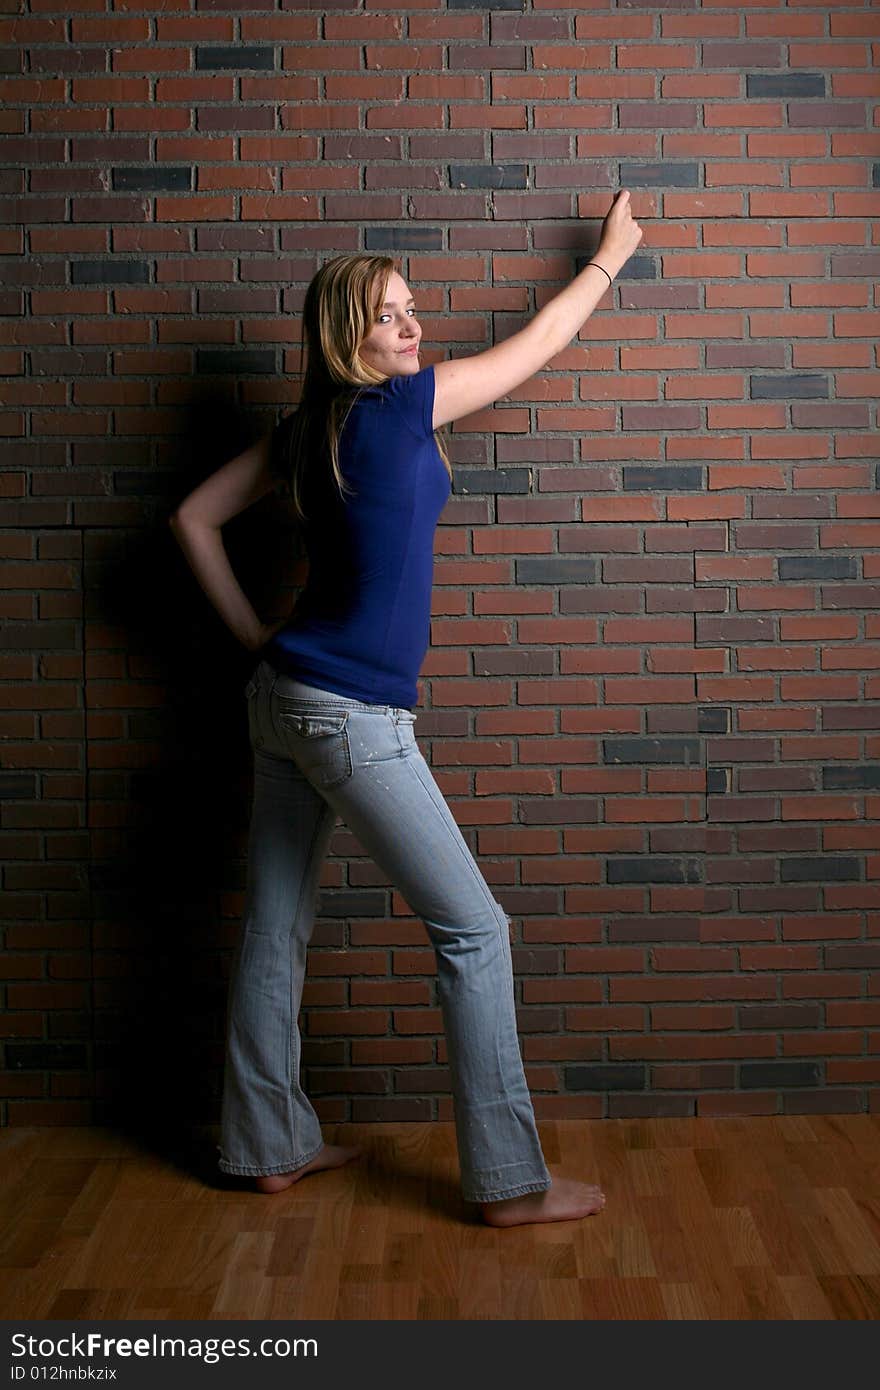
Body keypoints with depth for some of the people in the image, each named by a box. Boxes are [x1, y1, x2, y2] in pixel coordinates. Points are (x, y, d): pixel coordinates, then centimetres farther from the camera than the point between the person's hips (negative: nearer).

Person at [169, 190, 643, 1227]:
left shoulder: (305, 429, 9)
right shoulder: (401, 405, -11)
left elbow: (193, 518, 14)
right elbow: (536, 344, 2)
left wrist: (252, 635, 15)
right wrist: (609, 256, 18)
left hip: (284, 700, 9)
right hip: (353, 720, -9)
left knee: (276, 929, 14)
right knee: (475, 931, -1)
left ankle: (269, 1146, 28)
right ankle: (508, 1182, 5)